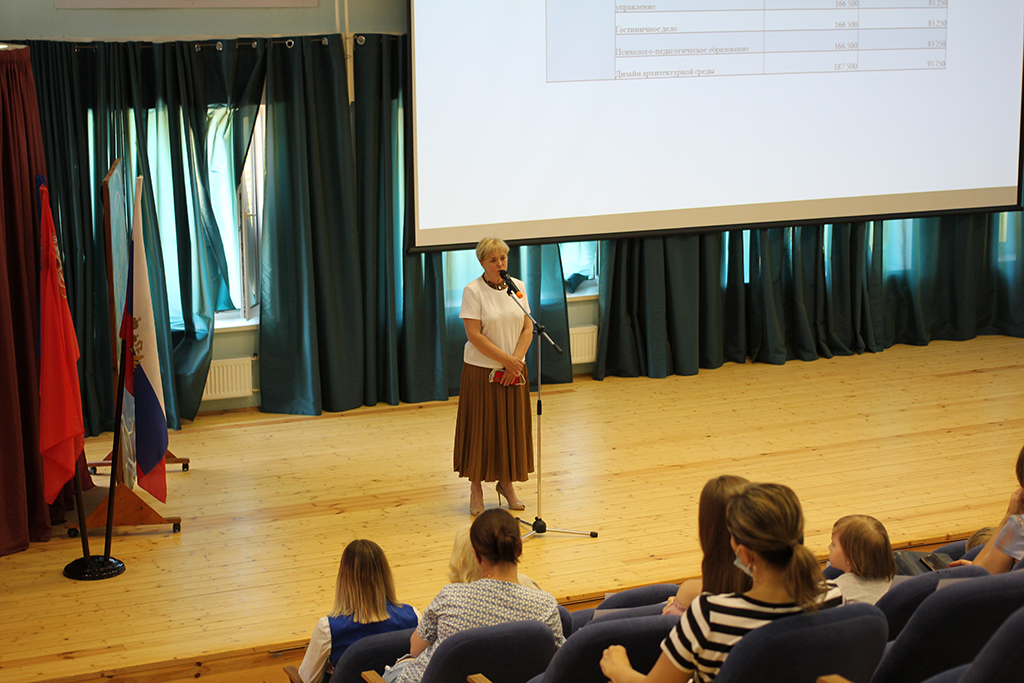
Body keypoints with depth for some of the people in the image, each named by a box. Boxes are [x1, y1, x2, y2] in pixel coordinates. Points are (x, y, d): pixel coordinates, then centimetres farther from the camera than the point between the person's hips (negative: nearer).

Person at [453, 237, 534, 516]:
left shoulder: (517, 286, 4)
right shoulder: (473, 290, -10)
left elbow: (528, 328, 4)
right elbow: (474, 335, -15)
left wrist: (516, 362, -9)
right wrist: (506, 360, -16)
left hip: (513, 371, 4)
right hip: (482, 370, -4)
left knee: (513, 427, 9)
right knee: (482, 430, 1)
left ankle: (506, 483, 25)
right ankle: (476, 488, 14)